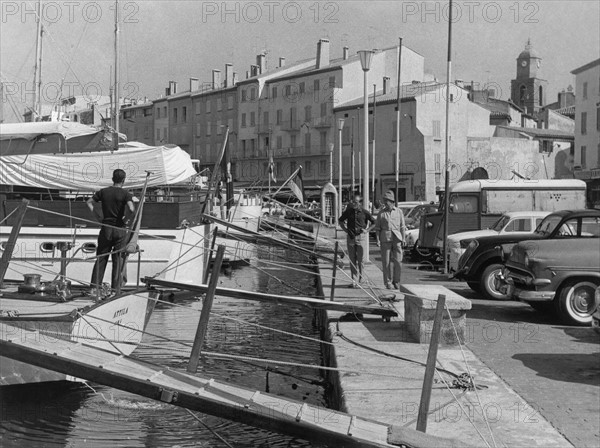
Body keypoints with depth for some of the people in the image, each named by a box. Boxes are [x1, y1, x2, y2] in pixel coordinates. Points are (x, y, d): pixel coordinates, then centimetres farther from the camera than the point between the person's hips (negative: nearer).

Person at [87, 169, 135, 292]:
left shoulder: (103, 192, 5)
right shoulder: (125, 194, -8)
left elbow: (89, 202, 7)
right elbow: (131, 209, -23)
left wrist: (98, 217, 8)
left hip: (106, 228, 3)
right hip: (120, 229, -3)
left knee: (101, 259, 11)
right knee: (118, 260, 4)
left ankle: (94, 287, 8)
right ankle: (115, 289, 5)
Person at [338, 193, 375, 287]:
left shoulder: (365, 212, -3)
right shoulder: (349, 211, 1)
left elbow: (374, 222, 10)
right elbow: (340, 221, 15)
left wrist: (366, 230, 0)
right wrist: (346, 230, 5)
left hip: (361, 237, -2)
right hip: (351, 237, 2)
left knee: (360, 259, -2)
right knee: (352, 260, 1)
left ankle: (361, 275, 20)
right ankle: (353, 280, 4)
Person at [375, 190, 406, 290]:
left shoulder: (399, 211, 9)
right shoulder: (381, 213, 7)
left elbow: (402, 226, 11)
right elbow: (377, 227, 10)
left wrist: (403, 238, 4)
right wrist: (378, 239, 1)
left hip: (397, 238, 0)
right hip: (385, 238, 0)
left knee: (398, 261, -4)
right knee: (386, 262, -2)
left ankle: (396, 281, 10)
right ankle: (388, 282, 6)